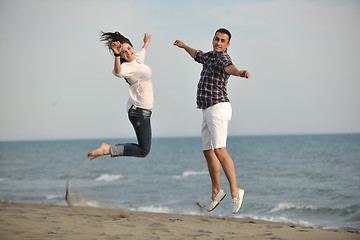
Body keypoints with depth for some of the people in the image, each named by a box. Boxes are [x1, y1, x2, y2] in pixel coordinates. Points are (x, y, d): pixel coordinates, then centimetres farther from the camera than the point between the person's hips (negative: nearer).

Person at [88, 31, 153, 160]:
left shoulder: (138, 59, 10)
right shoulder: (127, 67, -17)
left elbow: (142, 53, 37)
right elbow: (118, 72, -42)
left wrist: (146, 43, 55)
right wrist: (117, 55, -57)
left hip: (142, 110, 9)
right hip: (139, 111, -9)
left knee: (144, 148, 11)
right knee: (143, 151, -10)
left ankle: (109, 148, 12)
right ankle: (107, 149, -10)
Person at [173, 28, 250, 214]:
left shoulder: (223, 57, -11)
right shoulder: (210, 55, 16)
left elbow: (229, 67, -36)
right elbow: (198, 56, 41)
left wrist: (239, 73, -59)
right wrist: (184, 46, 58)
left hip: (218, 109, -10)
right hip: (208, 112, 10)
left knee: (219, 150, -20)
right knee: (208, 152, 14)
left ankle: (235, 192, -21)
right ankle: (216, 191, 25)